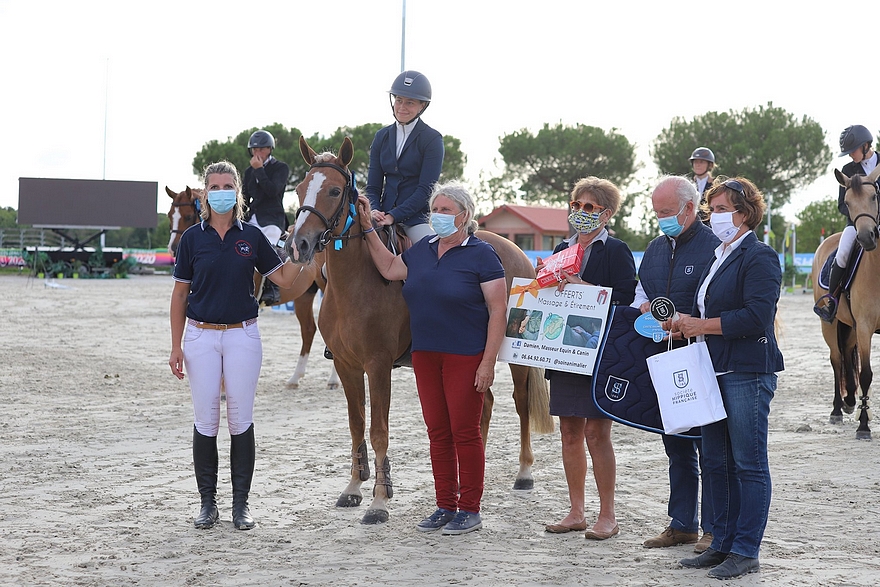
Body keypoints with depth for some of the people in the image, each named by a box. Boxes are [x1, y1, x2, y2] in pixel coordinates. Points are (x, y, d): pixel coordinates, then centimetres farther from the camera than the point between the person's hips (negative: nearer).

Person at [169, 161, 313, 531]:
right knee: (205, 420, 2)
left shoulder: (252, 237, 3)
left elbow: (283, 278, 6)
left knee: (241, 420, 1)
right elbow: (180, 294, 4)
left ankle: (241, 503, 9)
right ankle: (208, 502, 12)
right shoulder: (192, 238, 1)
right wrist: (176, 346, 0)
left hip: (242, 336, 0)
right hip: (201, 336, 0)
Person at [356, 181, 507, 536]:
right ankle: (445, 506, 19)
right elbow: (389, 269, 28)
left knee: (464, 432, -2)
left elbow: (498, 312, -11)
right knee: (437, 433, 10)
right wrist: (368, 229, 21)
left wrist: (488, 363, -17)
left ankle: (469, 509, 8)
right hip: (425, 356, 6)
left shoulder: (481, 255, -8)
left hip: (465, 357, -6)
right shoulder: (422, 251, 11)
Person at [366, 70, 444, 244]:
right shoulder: (382, 137, 14)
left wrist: (393, 216, -17)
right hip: (384, 215, 4)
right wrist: (373, 210, -9)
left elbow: (425, 189, -9)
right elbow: (373, 186, 13)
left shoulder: (432, 140, -1)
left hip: (417, 216, -4)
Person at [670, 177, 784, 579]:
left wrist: (701, 326, -14)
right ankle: (722, 544, 19)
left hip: (748, 372, -9)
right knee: (716, 463, 11)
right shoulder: (718, 256, 18)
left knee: (748, 464, -3)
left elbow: (755, 317, -20)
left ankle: (746, 551, 2)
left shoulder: (759, 257, -9)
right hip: (714, 372, 9)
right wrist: (684, 325, 4)